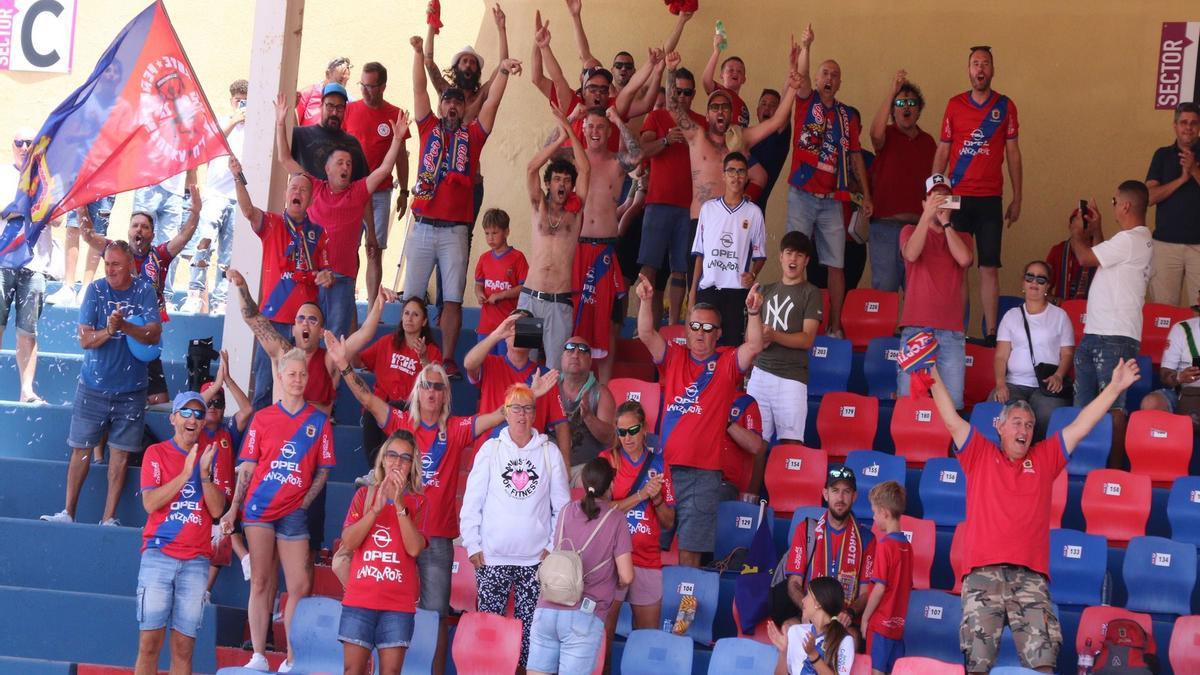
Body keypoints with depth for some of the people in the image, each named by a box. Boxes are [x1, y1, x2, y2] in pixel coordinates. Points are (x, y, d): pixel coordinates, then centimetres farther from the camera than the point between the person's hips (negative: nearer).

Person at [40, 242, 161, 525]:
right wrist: (108, 331, -27)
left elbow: (155, 334, -12)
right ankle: (68, 513, 10)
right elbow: (85, 339, -8)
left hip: (130, 388, 0)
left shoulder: (144, 290, -4)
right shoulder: (96, 289, -5)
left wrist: (124, 326, -28)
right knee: (81, 448, 3)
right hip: (93, 386, 0)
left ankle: (109, 517, 8)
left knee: (120, 453, 2)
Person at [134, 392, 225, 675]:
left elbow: (217, 509, 2)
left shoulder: (212, 454, 10)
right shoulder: (156, 453, 5)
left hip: (196, 560, 2)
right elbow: (150, 503, -8)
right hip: (159, 554, -2)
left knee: (184, 647, 1)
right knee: (150, 642, -6)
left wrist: (205, 474, -12)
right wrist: (186, 473, -15)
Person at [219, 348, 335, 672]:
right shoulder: (262, 418, 5)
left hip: (294, 512, 0)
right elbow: (247, 467, 7)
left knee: (300, 586, -4)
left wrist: (305, 502, -4)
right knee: (260, 582, 1)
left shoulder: (319, 421, 5)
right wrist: (233, 509, 1)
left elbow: (323, 471, 8)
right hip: (259, 508, 0)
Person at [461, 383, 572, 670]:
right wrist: (473, 545, 0)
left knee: (530, 625, -1)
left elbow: (562, 505, 7)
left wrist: (553, 546, 2)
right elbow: (472, 501, 4)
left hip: (535, 558, 0)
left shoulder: (550, 452, 3)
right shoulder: (490, 449, 3)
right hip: (492, 557, 0)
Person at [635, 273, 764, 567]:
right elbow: (646, 334, -1)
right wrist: (646, 301, -17)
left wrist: (753, 312, -25)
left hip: (703, 473, -2)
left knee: (690, 550, 2)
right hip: (665, 465, 2)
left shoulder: (727, 363, 6)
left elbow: (754, 346, -10)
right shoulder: (673, 358, 11)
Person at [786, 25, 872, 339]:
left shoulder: (848, 115, 12)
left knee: (836, 263, 1)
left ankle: (835, 326, 5)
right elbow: (802, 76, -15)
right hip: (802, 194, -3)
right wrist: (805, 47, -32)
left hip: (833, 199, 3)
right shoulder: (806, 102, 4)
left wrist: (866, 195, 10)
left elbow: (855, 155, 14)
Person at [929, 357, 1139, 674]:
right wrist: (935, 379, 1)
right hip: (983, 573, -1)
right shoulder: (980, 455, 17)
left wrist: (1114, 388, 17)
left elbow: (1080, 426, 20)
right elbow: (952, 420, 10)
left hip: (1030, 576, 1)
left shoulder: (1044, 459, 22)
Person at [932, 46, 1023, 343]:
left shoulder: (1005, 106, 6)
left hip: (990, 198, 0)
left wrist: (1017, 198, 4)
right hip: (957, 196, 0)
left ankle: (991, 332, -2)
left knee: (989, 268, -3)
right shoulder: (954, 105, 7)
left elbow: (1013, 153, 8)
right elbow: (942, 151, 9)